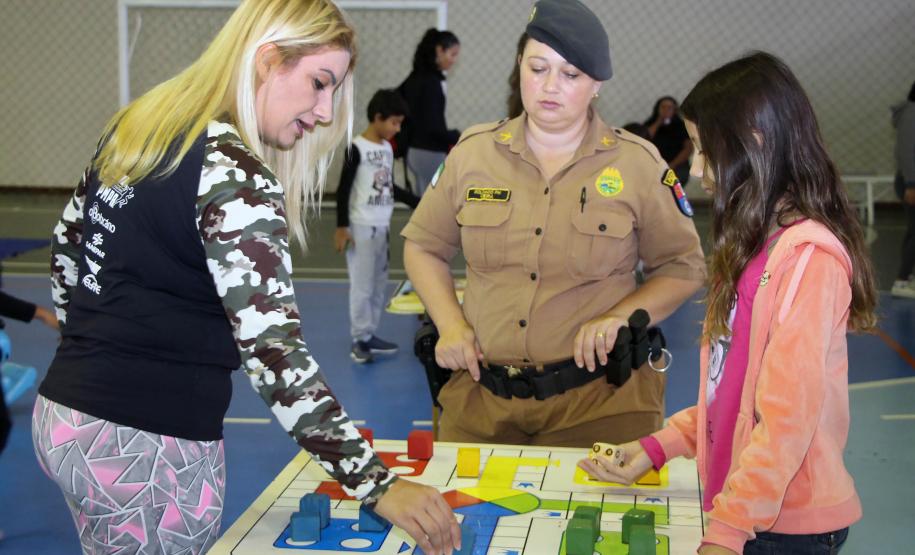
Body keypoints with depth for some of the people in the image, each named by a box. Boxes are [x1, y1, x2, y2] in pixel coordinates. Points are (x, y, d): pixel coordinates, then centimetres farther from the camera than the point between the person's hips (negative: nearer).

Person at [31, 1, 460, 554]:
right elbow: (272, 349, -27)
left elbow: (67, 248, 17)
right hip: (149, 446, -8)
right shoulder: (233, 176, -20)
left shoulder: (136, 126, 6)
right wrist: (378, 484, -28)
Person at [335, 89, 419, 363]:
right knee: (362, 284, -3)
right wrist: (341, 227, -15)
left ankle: (370, 334, 18)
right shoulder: (357, 149, -12)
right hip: (362, 227, -7)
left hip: (383, 227, 7)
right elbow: (343, 189, -12)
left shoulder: (387, 148, 9)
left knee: (379, 284, 10)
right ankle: (360, 339, 4)